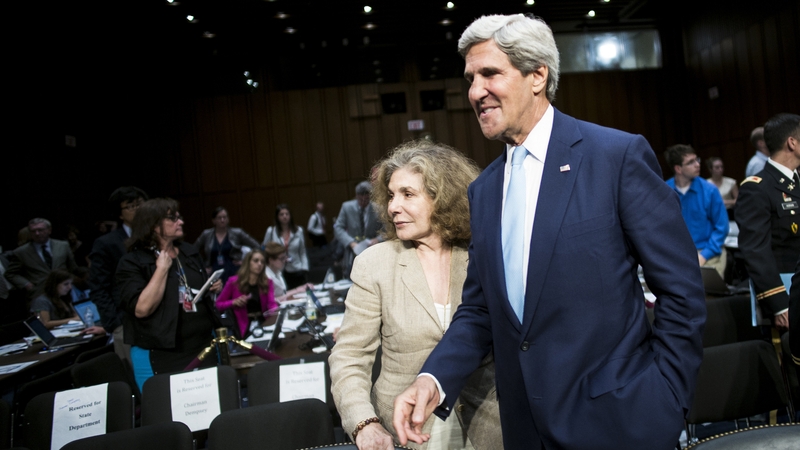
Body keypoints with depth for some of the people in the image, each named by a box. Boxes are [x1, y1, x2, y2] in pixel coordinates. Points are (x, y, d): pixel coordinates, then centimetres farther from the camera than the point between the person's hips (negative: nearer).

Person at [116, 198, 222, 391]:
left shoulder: (190, 252, 9)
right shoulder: (132, 262, -10)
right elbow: (141, 309, -22)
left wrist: (213, 288, 0)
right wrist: (162, 269, -20)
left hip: (204, 348, 6)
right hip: (161, 357, -6)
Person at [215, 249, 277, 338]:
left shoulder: (267, 282, 9)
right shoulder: (234, 281, 1)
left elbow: (271, 303, -7)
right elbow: (218, 305, 9)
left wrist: (276, 310, -30)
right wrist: (233, 302, -11)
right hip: (245, 326, -4)